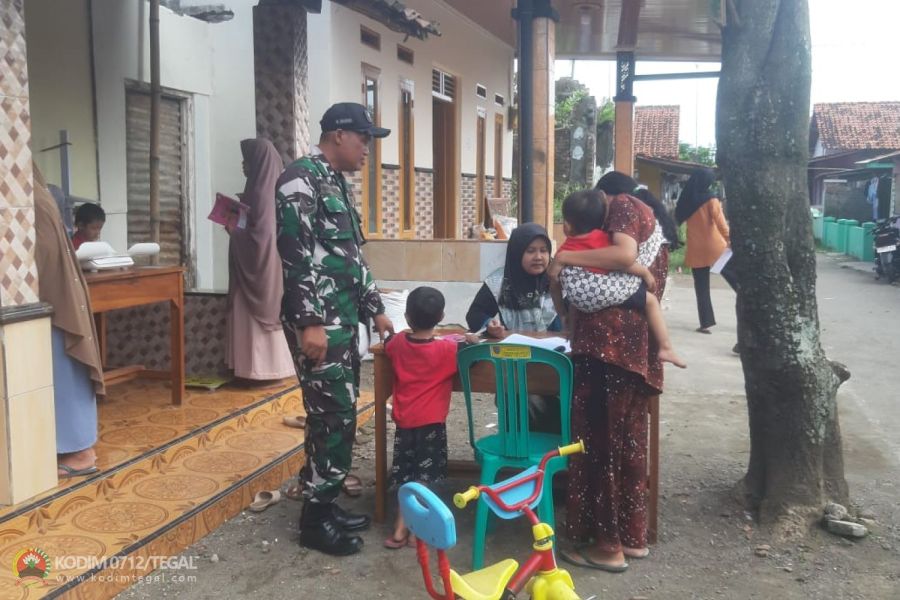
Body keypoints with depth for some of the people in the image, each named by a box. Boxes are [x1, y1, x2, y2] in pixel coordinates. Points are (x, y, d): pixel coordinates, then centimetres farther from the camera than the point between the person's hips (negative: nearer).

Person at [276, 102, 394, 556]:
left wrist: (375, 309, 24)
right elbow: (295, 254, -20)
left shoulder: (336, 183, 18)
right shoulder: (300, 178, -11)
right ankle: (315, 519, 8)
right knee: (333, 416, -5)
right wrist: (309, 323, -24)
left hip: (343, 318, 10)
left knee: (338, 415, 13)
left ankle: (327, 504, 24)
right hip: (318, 321, -10)